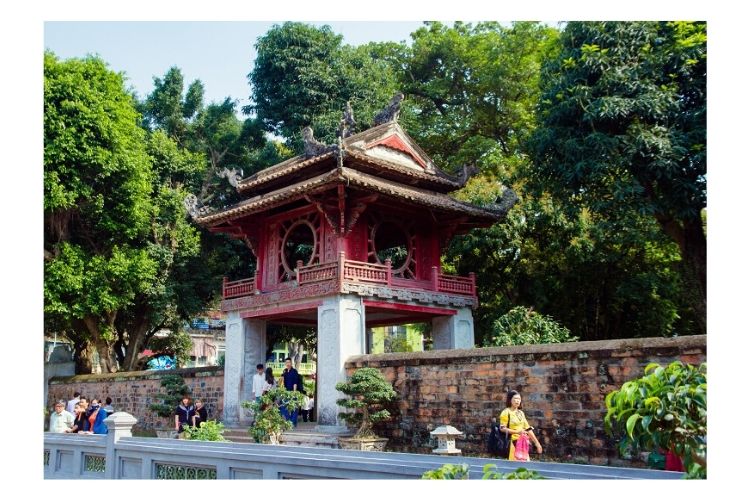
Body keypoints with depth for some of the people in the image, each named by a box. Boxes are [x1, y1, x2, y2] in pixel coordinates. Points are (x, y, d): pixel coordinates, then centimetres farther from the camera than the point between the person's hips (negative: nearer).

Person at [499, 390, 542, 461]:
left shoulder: (521, 413, 18)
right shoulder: (506, 412, -4)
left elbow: (528, 428, 20)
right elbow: (502, 428, -11)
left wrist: (537, 442, 18)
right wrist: (517, 432, -19)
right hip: (512, 444, -7)